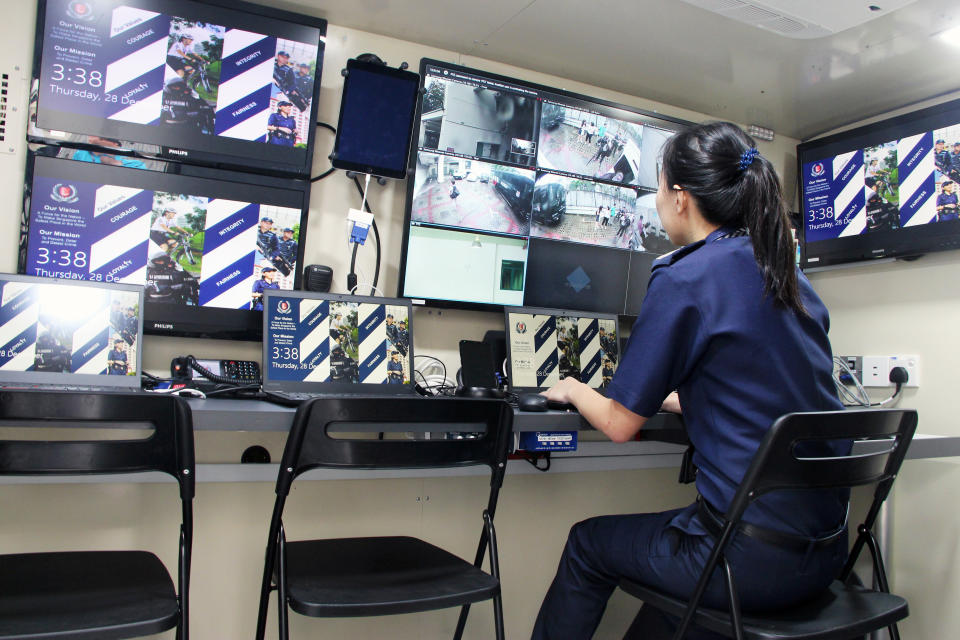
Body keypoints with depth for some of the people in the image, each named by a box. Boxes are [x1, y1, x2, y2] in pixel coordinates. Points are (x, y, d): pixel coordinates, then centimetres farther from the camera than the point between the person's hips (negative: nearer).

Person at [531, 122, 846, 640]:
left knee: (588, 542, 16)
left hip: (753, 554, -7)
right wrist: (666, 397, 32)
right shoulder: (792, 279, 8)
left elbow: (620, 425, -9)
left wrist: (574, 391, 11)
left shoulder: (682, 278, -15)